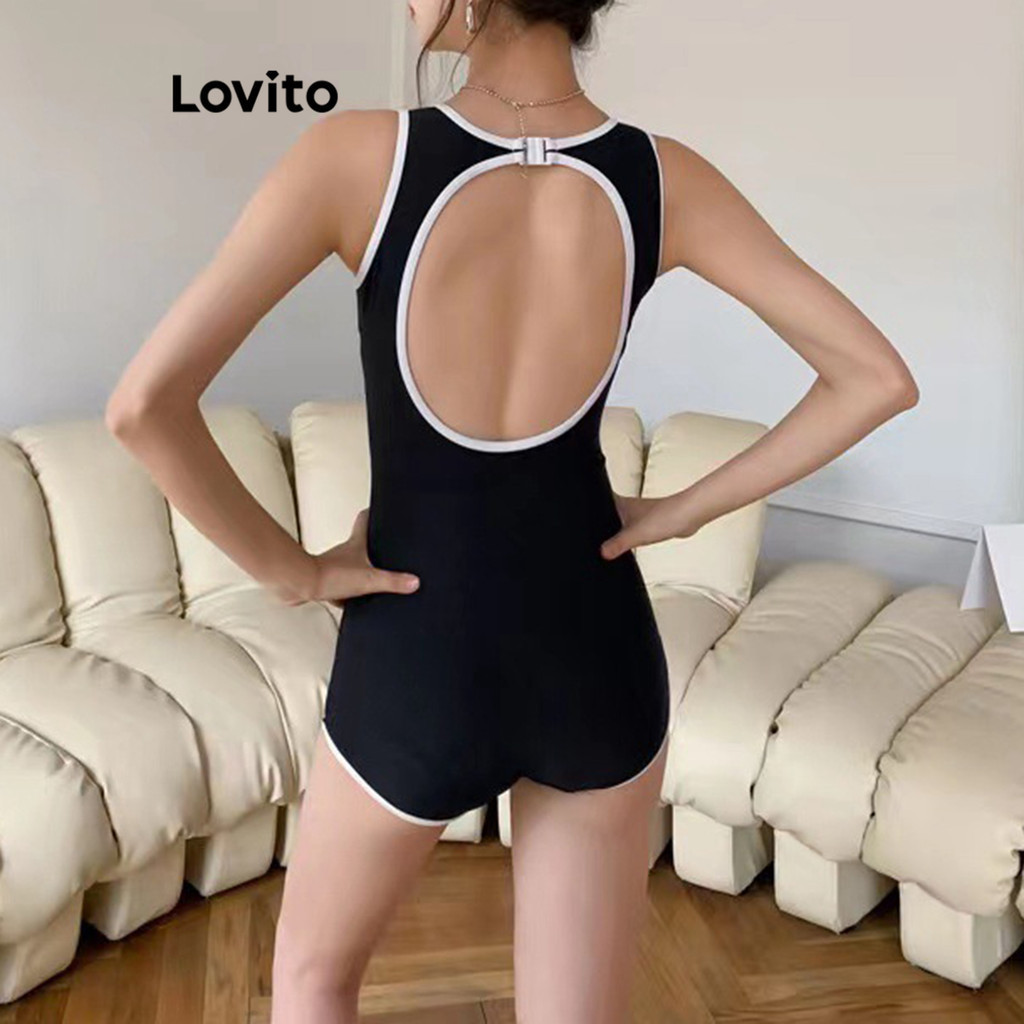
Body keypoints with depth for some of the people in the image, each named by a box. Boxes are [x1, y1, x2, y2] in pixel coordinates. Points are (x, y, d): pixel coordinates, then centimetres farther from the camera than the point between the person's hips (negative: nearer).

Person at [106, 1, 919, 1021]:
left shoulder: (358, 153, -17)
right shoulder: (663, 176, -8)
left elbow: (144, 403, -22)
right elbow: (877, 379, -3)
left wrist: (288, 568, -8)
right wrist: (683, 509, 0)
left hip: (415, 668, -2)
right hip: (599, 658, 3)